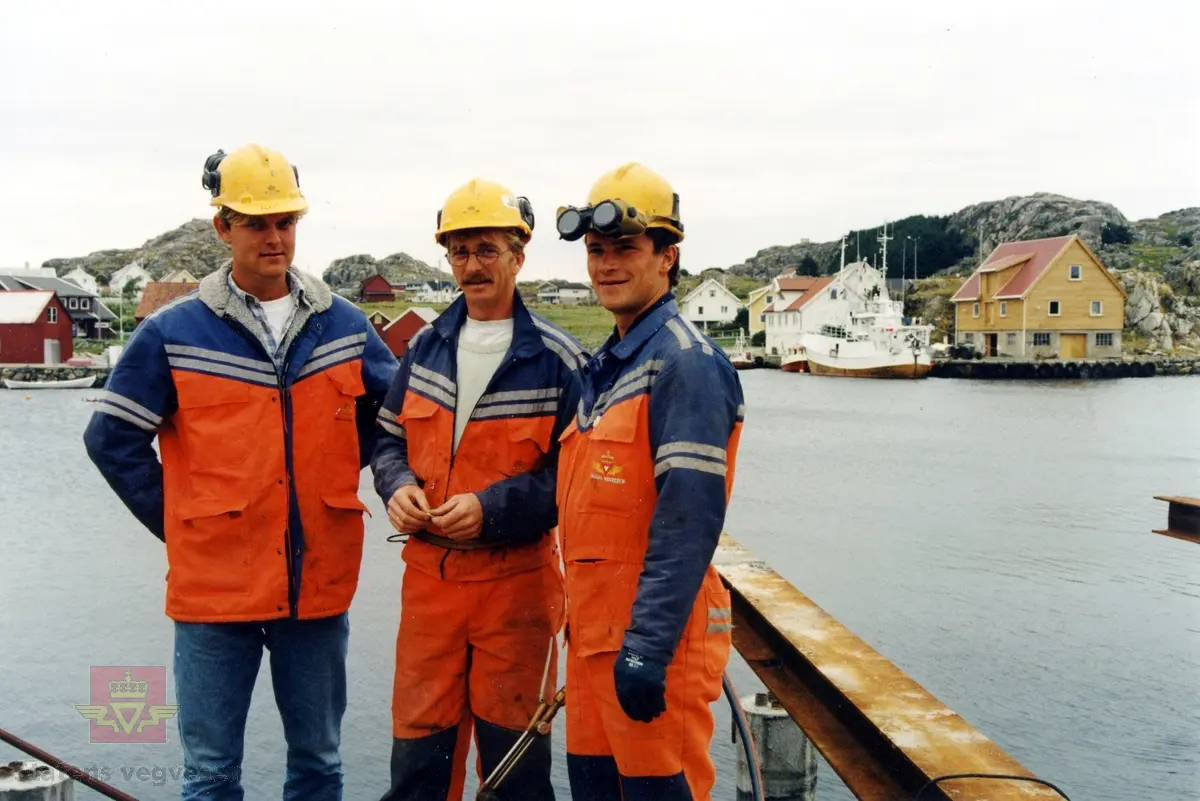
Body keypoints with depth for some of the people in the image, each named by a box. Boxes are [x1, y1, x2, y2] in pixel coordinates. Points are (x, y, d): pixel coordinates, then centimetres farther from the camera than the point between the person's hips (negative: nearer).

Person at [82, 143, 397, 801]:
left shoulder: (343, 325, 4)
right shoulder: (174, 332, -4)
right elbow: (113, 438, 1)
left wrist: (336, 479, 7)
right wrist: (177, 524, -1)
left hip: (320, 582, 2)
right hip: (214, 584, -2)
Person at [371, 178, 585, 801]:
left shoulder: (556, 358, -7)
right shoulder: (425, 347, 8)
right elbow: (390, 441, 15)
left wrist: (492, 507, -20)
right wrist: (398, 487, -7)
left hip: (516, 580, -4)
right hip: (427, 575, 4)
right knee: (417, 747, 12)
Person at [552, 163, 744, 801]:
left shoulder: (686, 363, -13)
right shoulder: (603, 367, 15)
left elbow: (689, 521, -21)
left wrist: (647, 646, -24)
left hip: (652, 635, -9)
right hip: (592, 629, 9)